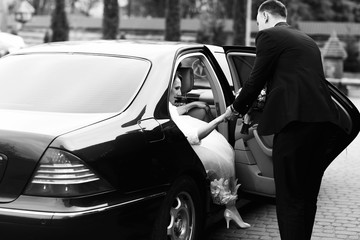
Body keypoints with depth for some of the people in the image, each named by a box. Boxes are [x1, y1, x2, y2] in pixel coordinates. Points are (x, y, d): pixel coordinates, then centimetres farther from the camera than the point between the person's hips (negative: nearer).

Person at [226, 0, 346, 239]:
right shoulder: (307, 40, 27)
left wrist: (236, 108, 19)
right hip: (325, 120, 8)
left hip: (296, 121, -8)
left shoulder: (269, 36, 3)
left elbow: (256, 79, 1)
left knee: (290, 199, -5)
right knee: (307, 197, 16)